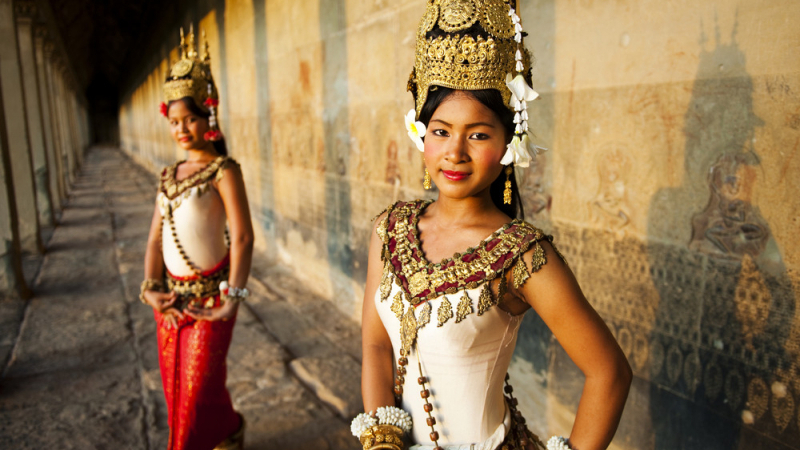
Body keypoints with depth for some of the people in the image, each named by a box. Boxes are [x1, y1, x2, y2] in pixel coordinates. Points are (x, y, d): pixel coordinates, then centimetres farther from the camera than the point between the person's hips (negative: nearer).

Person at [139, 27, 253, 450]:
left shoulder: (223, 170, -11)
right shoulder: (169, 174, 9)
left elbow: (242, 237, -17)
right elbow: (156, 235, 8)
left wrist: (233, 296, -23)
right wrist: (151, 287, -4)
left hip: (209, 292, -7)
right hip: (173, 292, 7)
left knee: (199, 383, 3)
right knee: (174, 380, 18)